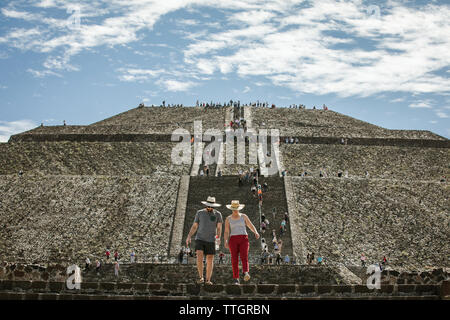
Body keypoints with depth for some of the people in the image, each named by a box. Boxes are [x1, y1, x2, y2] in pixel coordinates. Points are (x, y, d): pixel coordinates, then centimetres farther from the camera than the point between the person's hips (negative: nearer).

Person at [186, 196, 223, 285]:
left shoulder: (218, 214, 0)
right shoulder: (199, 213, 3)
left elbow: (219, 228, -7)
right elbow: (194, 226, 7)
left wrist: (218, 238, -26)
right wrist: (189, 237, -6)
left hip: (211, 241, 0)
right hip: (199, 239, 0)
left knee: (210, 260, 0)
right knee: (199, 257, -19)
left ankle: (208, 280, 10)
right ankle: (201, 277, -7)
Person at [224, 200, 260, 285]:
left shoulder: (244, 216, 8)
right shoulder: (228, 219, 8)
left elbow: (251, 226, 6)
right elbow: (226, 232, 3)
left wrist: (256, 233, -15)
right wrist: (226, 241, -14)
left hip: (243, 239, 0)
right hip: (233, 240, 0)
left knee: (244, 257, -20)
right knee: (234, 259, -6)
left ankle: (246, 273, -41)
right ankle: (236, 279, 0)